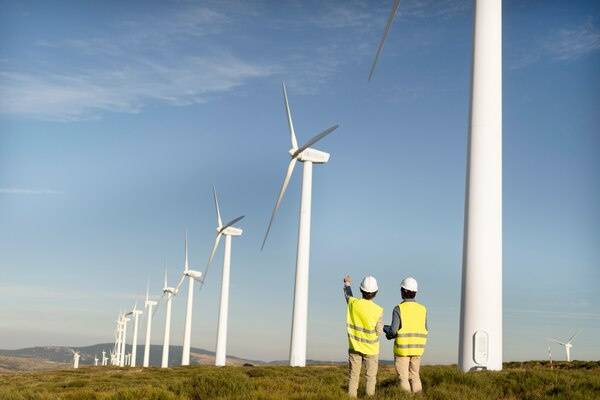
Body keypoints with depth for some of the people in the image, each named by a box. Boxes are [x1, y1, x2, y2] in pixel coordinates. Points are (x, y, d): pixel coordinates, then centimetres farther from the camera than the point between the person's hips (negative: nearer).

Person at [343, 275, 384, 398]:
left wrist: (347, 283, 34)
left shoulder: (353, 303, -10)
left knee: (353, 376, 8)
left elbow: (347, 294, 14)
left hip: (354, 346, 2)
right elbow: (379, 331, -11)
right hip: (371, 348, -2)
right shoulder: (378, 310, -18)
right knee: (370, 377, 5)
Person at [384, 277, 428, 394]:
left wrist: (388, 334, 5)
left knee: (403, 377, 5)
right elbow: (424, 330, 4)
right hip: (417, 349, 4)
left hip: (402, 348, -4)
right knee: (414, 376, 16)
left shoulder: (398, 309, -13)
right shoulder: (422, 309, 0)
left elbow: (393, 330, -17)